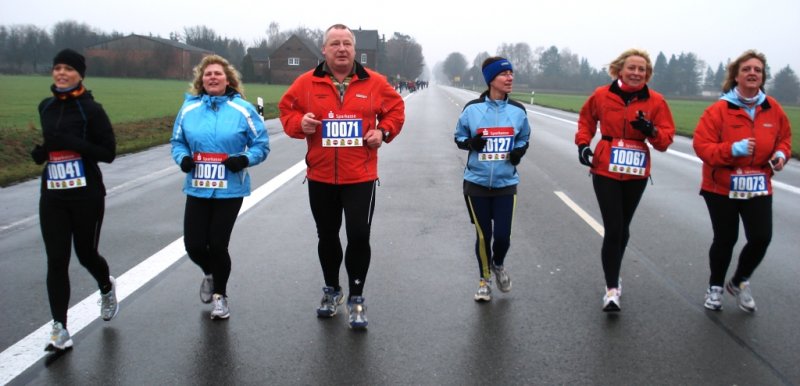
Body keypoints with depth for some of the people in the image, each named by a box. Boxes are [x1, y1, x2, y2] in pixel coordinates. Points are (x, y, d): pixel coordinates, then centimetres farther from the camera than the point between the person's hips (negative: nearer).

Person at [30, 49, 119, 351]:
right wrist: (41, 151, 3)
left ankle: (107, 288, 43)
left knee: (86, 254, 9)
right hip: (52, 196, 4)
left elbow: (109, 152, -11)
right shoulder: (46, 107, 8)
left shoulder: (91, 109, -8)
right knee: (56, 261, -1)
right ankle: (60, 329, 4)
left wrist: (72, 143, -22)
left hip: (87, 195, -4)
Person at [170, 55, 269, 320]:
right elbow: (177, 142, 13)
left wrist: (244, 159, -18)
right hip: (197, 189, 3)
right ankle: (210, 274, 39)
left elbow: (261, 145, -1)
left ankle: (219, 295, 26)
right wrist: (183, 158, -7)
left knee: (217, 245, -1)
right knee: (194, 245, 1)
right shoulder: (189, 108, 4)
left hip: (230, 191, -3)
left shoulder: (242, 109, -4)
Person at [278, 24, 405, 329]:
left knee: (359, 237, -4)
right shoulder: (307, 83, -1)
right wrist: (300, 124, -12)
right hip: (320, 177, 2)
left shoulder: (374, 83, -1)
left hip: (360, 177, -1)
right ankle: (331, 290, 37)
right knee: (327, 236, 15)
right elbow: (287, 110, 9)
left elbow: (395, 109, 11)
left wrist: (384, 132, -6)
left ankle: (356, 298, 16)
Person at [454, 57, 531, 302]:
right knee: (483, 234, 5)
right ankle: (484, 279, 29)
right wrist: (470, 143, -17)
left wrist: (519, 152, -7)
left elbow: (523, 139, 15)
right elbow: (459, 137, 5)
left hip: (506, 183, 2)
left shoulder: (518, 111, 1)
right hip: (477, 182, -1)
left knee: (502, 235, -2)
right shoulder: (473, 108, -6)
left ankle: (499, 265, 34)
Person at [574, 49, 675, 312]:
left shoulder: (655, 101, -3)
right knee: (613, 229, -9)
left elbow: (666, 139, -2)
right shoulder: (601, 95, -4)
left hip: (636, 173, 2)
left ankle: (613, 278, 34)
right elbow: (586, 120, 14)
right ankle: (612, 289, -3)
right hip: (605, 171, -2)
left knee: (623, 229, 15)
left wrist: (651, 130, -22)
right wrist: (583, 143, 0)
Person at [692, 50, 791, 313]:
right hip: (721, 187, -3)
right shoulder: (719, 109, -13)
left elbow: (784, 138, 15)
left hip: (758, 186, 3)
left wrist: (781, 154, -6)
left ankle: (739, 282, 23)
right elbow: (701, 145, -16)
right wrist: (733, 149, -29)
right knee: (725, 239, 7)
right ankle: (715, 287, 33)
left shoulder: (773, 109, 0)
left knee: (761, 237, -6)